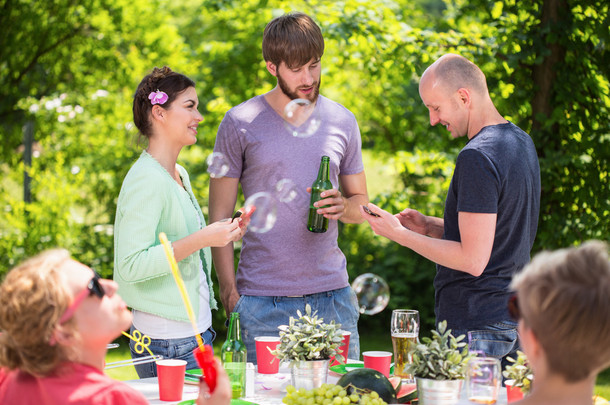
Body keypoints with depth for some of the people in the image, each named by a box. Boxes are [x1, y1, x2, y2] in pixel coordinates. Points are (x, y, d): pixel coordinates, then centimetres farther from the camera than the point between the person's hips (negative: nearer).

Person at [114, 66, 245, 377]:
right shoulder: (146, 180, -15)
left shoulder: (179, 175, 13)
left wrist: (221, 234, 10)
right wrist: (201, 239, -24)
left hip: (196, 330, 9)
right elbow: (131, 265, -23)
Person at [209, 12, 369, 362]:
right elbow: (220, 216, 1)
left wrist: (342, 207, -7)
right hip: (262, 302, -3)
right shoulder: (240, 123, -1)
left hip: (332, 294, 3)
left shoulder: (342, 122, 9)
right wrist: (229, 291, -7)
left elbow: (361, 202, 17)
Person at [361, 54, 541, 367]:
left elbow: (473, 260, -22)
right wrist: (430, 226, 11)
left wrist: (399, 234, -13)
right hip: (514, 317, 10)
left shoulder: (477, 157, -19)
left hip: (475, 326, -10)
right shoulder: (521, 142, 11)